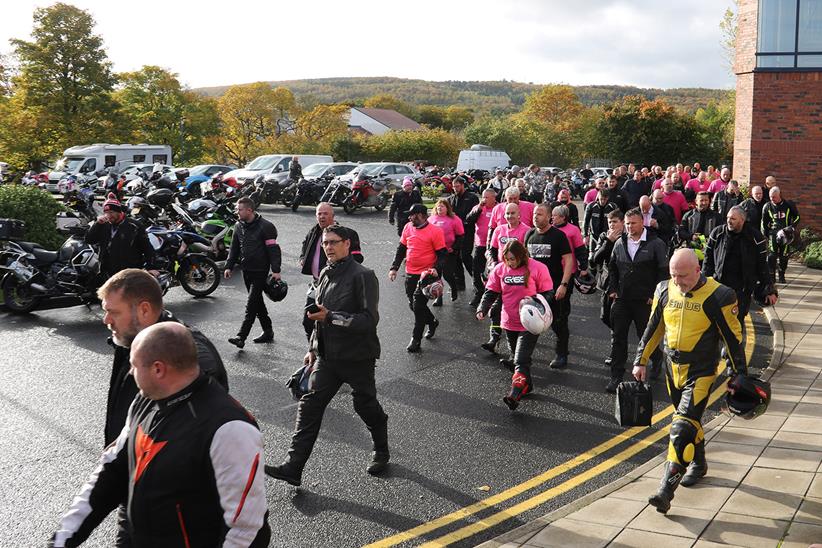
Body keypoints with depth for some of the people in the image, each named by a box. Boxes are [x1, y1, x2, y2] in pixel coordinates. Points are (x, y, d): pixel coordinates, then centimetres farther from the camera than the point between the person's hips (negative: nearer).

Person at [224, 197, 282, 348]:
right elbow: (234, 248, 16)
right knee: (257, 302, 14)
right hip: (246, 270, 8)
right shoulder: (239, 226, 9)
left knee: (251, 304, -10)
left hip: (260, 271, -7)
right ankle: (268, 331, 25)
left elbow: (273, 249, -14)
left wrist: (275, 270, -20)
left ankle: (241, 337, -12)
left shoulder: (265, 226, -12)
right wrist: (229, 266, 7)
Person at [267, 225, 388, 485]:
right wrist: (313, 348, 19)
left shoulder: (362, 276, -16)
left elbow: (370, 319, -23)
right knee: (310, 404, -2)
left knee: (366, 405, 10)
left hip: (357, 357, -6)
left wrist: (330, 317, -29)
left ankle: (381, 452, 36)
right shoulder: (326, 274, 9)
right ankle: (293, 466, -1)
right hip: (328, 356, 7)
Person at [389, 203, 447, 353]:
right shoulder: (408, 228, 5)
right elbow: (401, 249, 13)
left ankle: (416, 340, 3)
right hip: (410, 274, 6)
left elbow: (442, 254, -8)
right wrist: (394, 267, 7)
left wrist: (436, 269, -24)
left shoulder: (435, 231, -11)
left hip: (426, 274, -6)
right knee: (413, 305, 15)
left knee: (418, 305, -7)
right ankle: (432, 322, 41)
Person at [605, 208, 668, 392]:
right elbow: (612, 268, 18)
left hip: (645, 301, -4)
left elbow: (663, 271, -7)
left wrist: (655, 295, -11)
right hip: (621, 299, 4)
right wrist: (612, 289, 8)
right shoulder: (620, 243, 7)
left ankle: (657, 361, 38)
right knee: (617, 338, 3)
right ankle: (616, 376, 10)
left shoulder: (656, 244, -8)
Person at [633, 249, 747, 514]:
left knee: (682, 427, -13)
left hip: (701, 372, -5)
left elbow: (733, 339, -7)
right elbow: (653, 328, 12)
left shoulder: (718, 297, -14)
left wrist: (740, 375, -2)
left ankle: (666, 489, -14)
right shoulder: (665, 291, 1)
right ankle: (698, 464, 43)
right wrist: (641, 361, 12)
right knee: (690, 420, 20)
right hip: (673, 369, 6)